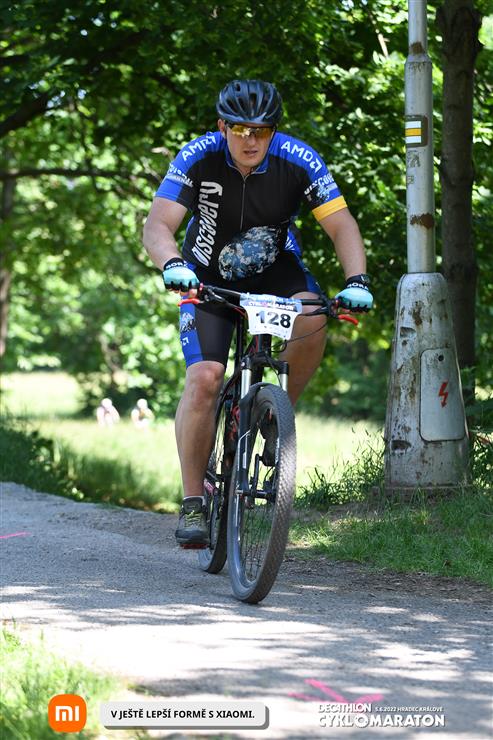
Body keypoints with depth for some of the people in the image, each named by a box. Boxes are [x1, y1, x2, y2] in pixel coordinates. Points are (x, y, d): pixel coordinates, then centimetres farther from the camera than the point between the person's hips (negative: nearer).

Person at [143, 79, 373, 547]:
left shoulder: (299, 161, -22)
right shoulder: (199, 157, -24)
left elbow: (341, 226, -23)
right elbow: (157, 225, -31)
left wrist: (356, 281, -40)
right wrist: (172, 266, -52)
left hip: (275, 268, 1)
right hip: (209, 276, -1)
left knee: (312, 321, -32)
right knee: (203, 379, -19)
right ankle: (193, 503, -10)